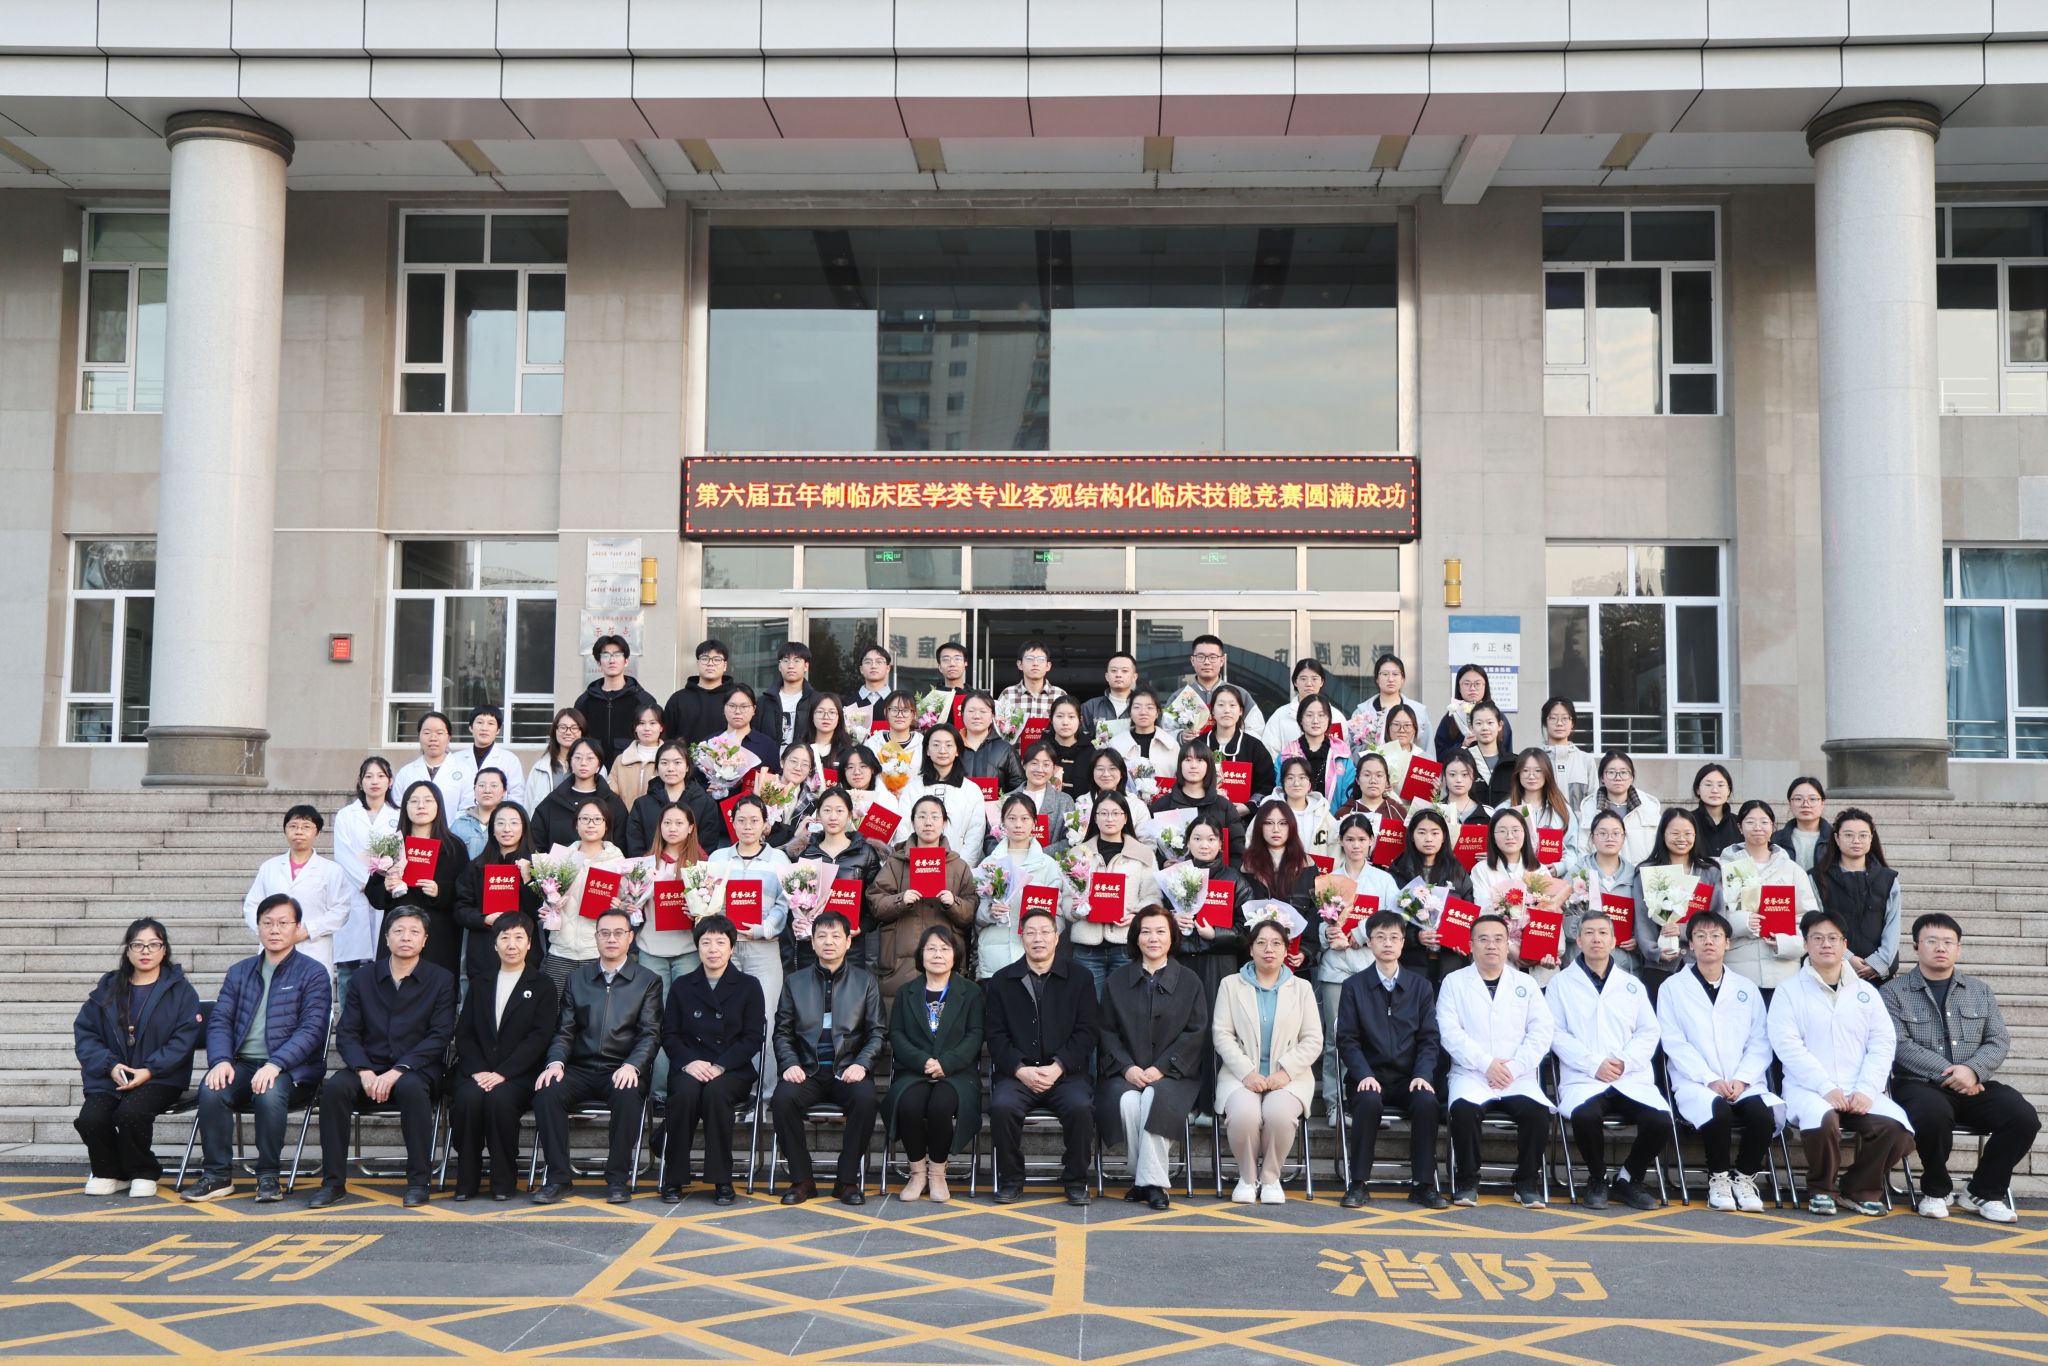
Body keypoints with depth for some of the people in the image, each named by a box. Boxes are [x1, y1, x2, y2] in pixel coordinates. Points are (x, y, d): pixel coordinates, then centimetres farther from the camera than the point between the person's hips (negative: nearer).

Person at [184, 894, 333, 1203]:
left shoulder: (313, 974, 3)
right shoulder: (239, 972, 19)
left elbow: (311, 1029, -7)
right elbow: (219, 1021, 10)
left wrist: (275, 1065, -22)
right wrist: (221, 1060, -11)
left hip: (290, 1069, -4)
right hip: (242, 1063, 4)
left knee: (269, 1094, -36)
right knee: (211, 1090, -28)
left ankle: (268, 1177, -19)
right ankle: (218, 1175, -16)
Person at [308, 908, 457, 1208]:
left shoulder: (441, 980, 4)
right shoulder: (363, 980, 12)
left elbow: (440, 1036, -6)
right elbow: (346, 1034, 4)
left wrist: (397, 1071, -18)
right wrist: (365, 1072, -15)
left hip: (416, 1069, -3)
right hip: (368, 1067, 3)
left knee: (411, 1088, -37)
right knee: (334, 1087, -28)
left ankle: (418, 1181, -26)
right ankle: (333, 1181, -19)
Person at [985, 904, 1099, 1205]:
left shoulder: (1079, 978, 9)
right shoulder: (1002, 981, 11)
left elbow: (1085, 1034, 2)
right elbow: (996, 1036, 4)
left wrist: (1058, 1067, -12)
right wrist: (1020, 1070, -12)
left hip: (1065, 1072, 0)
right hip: (1016, 1073, 1)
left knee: (1080, 1106, -31)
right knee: (1001, 1106, -30)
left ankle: (1076, 1180, -9)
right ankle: (1010, 1180, -9)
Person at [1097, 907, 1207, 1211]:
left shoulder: (1189, 982, 9)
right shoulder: (1117, 980, 14)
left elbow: (1195, 1033, 0)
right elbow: (1107, 1032, 7)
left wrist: (1161, 1068, -12)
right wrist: (1127, 1068, -11)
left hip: (1173, 1074, -1)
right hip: (1126, 1073, 1)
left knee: (1156, 1097, -34)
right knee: (1128, 1101, -32)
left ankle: (1151, 1182, -26)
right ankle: (1143, 1178, -18)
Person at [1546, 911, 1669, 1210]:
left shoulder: (1631, 984, 20)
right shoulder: (1561, 983, 10)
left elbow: (1648, 1032, 12)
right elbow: (1557, 1034, 1)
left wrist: (1625, 1061, -7)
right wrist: (1594, 1064, -11)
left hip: (1632, 1078, 3)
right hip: (1582, 1079, -3)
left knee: (1660, 1120, -26)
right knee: (1586, 1115, -36)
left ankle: (1630, 1180, 1)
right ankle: (1597, 1181, -6)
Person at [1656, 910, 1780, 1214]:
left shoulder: (1747, 989, 17)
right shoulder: (1673, 987, 9)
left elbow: (1760, 1043, 8)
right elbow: (1675, 1043, -1)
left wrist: (1742, 1079, -9)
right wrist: (1710, 1079, -13)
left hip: (1744, 1083, 2)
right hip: (1694, 1083, -2)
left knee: (1763, 1113, -31)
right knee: (1717, 1110, -35)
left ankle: (1745, 1175, -5)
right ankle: (1718, 1177, -10)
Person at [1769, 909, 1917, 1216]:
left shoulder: (1866, 992, 17)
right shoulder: (1790, 991, 6)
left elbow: (1883, 1044, 7)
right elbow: (1787, 1045, -5)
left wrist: (1866, 1091, -9)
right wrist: (1827, 1088, -16)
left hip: (1860, 1092, 3)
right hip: (1808, 1089, -3)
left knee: (1896, 1127, -26)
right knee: (1823, 1120, -36)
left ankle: (1860, 1188, 1)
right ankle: (1821, 1189, -8)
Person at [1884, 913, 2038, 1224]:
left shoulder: (1980, 991, 18)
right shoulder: (1894, 992, 4)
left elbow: (1998, 1041, 8)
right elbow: (1900, 1046, -7)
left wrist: (1972, 1070, -13)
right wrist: (1948, 1074, -17)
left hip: (1974, 1085, 4)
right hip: (1919, 1084, -4)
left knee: (2023, 1116, -23)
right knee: (1934, 1113, -38)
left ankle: (1983, 1192, -1)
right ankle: (1936, 1190, -8)